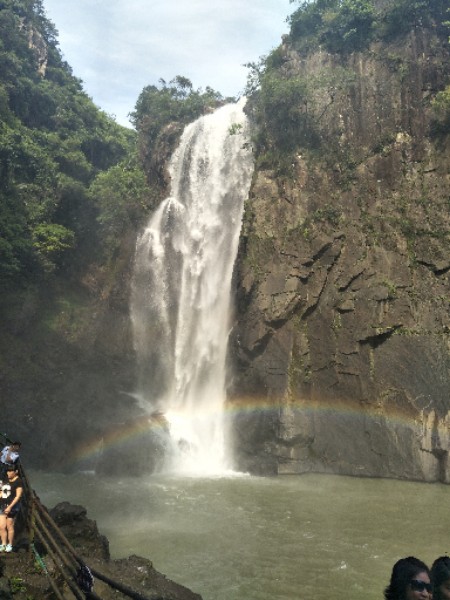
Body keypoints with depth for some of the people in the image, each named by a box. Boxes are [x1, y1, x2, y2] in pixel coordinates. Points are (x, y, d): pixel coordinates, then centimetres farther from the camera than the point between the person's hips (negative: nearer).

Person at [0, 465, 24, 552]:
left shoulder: (18, 482, -9)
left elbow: (18, 496, -14)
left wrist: (10, 507, -20)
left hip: (12, 506, -6)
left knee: (9, 526, 0)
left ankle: (10, 545, 12)